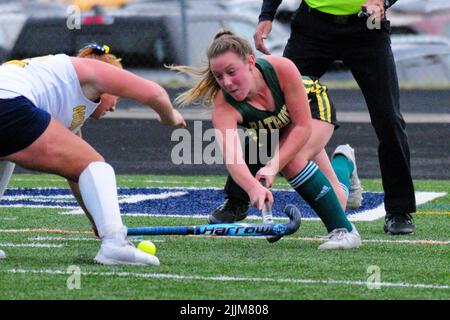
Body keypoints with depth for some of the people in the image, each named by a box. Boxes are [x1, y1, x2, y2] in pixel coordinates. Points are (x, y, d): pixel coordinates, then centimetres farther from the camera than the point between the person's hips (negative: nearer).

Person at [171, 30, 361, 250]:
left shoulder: (282, 69, -41)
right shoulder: (224, 108, -38)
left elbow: (302, 126, -34)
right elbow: (232, 157, -55)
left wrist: (273, 167, -43)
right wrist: (253, 188, -74)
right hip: (267, 133, 2)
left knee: (292, 161, -32)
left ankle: (344, 230, -23)